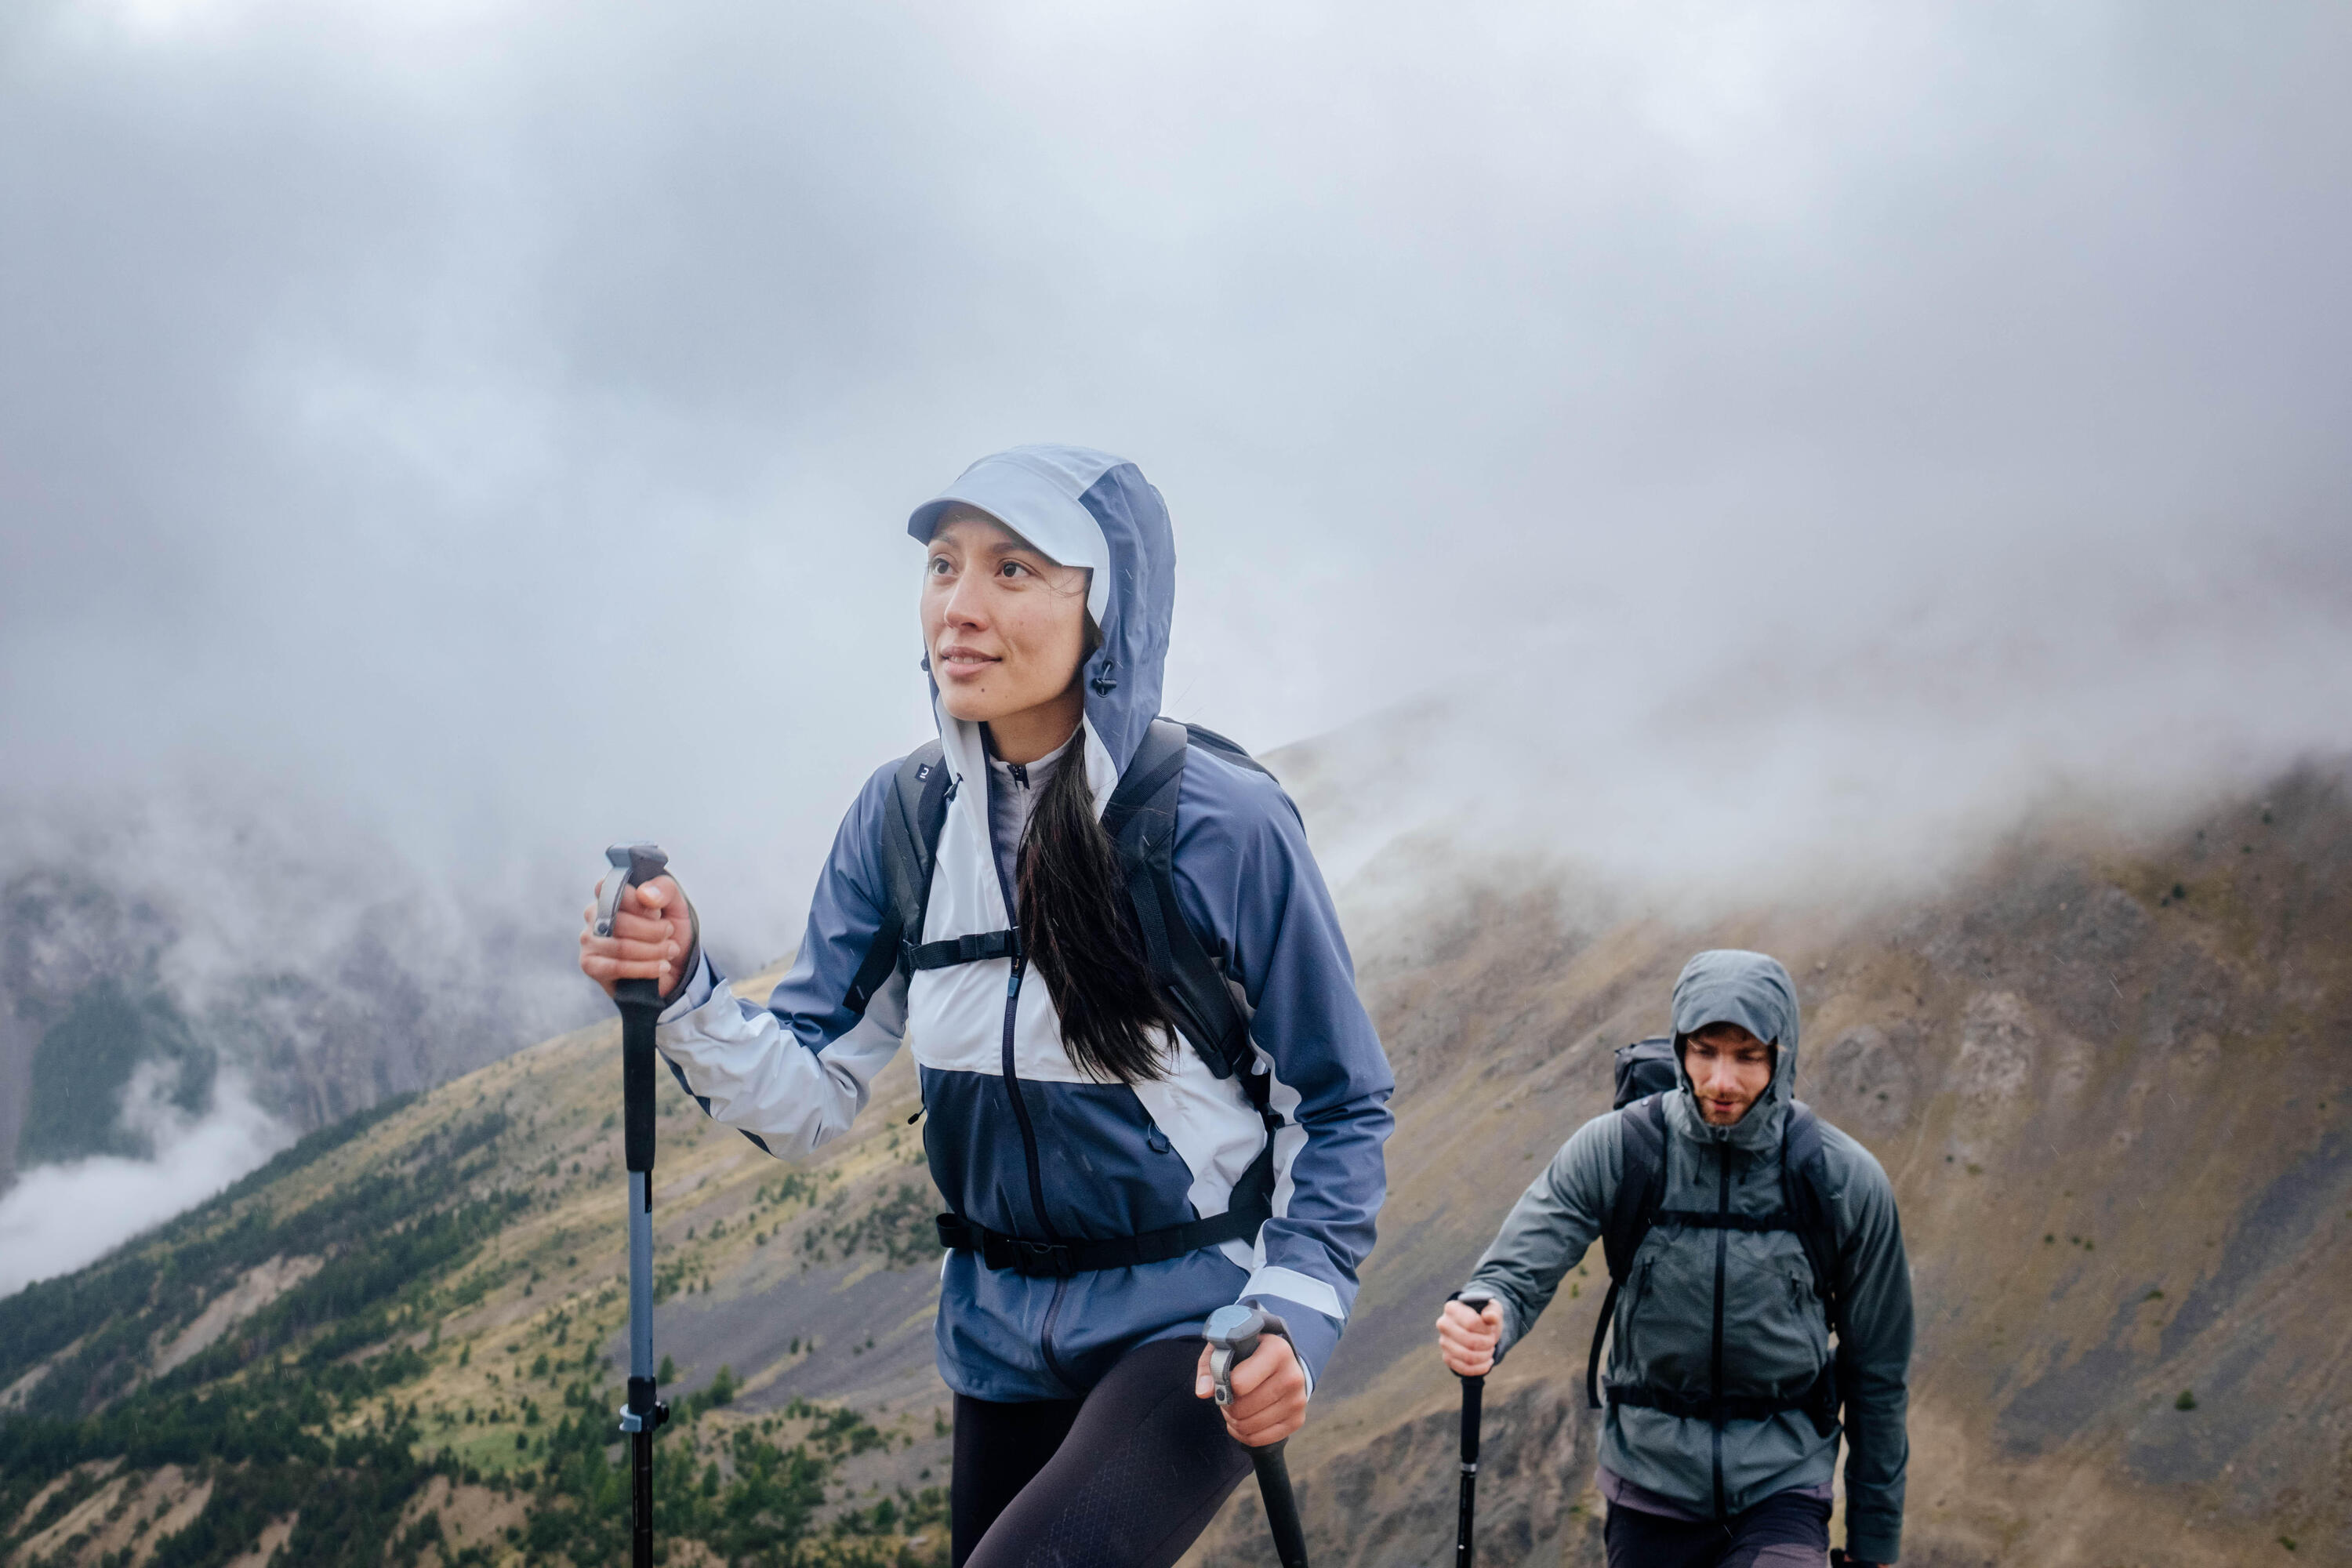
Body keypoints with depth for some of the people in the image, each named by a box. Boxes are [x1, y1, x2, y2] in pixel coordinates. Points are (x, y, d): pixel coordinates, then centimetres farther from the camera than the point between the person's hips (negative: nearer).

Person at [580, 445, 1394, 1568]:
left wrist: (1292, 1312, -21)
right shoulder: (902, 815, -4)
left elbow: (1341, 1108, -8)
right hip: (1000, 1329, 5)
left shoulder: (1224, 823, -18)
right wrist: (682, 995, -22)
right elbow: (814, 1094, -3)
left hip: (1187, 1318, -5)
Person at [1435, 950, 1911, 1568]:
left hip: (1781, 1488, -1)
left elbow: (1876, 1373, 2)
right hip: (1650, 1487, 1)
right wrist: (1481, 1319, -40)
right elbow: (1519, 1270, -14)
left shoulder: (1847, 1179, -7)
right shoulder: (1613, 1148, -9)